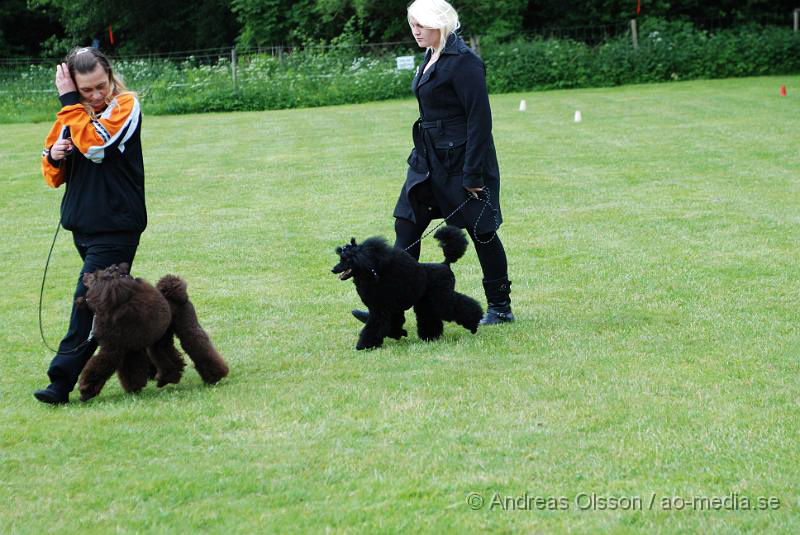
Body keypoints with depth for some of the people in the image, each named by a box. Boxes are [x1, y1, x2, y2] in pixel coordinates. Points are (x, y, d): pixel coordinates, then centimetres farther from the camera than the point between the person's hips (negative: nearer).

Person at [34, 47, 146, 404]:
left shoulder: (125, 106, -9)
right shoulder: (70, 114, 10)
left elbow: (94, 144, -27)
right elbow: (54, 176, 17)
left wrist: (69, 100, -19)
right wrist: (54, 157, -6)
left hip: (117, 226, -7)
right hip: (83, 224, 7)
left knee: (88, 301, -11)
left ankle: (62, 381, -11)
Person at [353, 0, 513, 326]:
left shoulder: (463, 61, -17)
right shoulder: (432, 58, 12)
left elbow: (479, 118, -19)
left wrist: (473, 174, -20)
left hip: (460, 159, -9)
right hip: (430, 159, 9)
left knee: (481, 232, 3)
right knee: (406, 226, 3)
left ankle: (501, 308, 16)